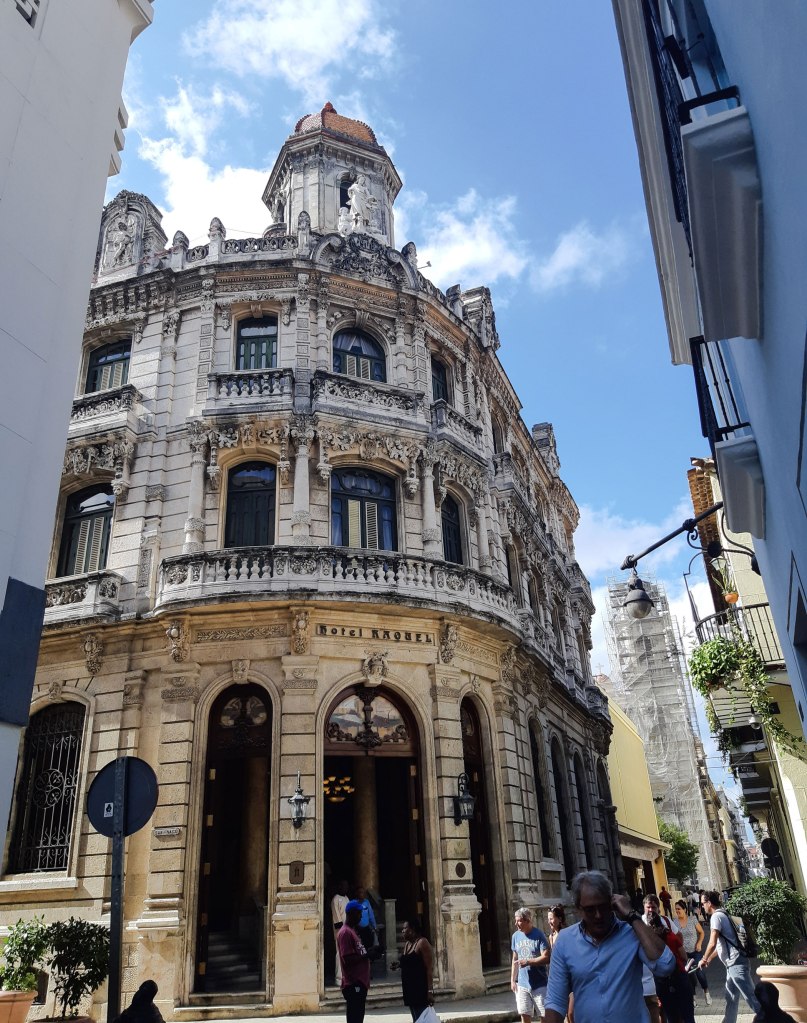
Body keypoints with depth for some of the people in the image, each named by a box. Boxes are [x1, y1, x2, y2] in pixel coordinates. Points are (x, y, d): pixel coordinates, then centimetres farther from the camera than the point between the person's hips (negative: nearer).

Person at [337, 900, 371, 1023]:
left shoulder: (353, 930, 16)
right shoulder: (345, 932, -15)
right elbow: (348, 960, -21)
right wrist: (367, 955, -16)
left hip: (360, 982, 10)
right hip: (353, 984, -10)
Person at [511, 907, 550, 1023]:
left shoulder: (539, 935, -12)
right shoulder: (516, 936, 5)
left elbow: (546, 957, -17)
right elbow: (515, 959, 13)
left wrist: (527, 962, -24)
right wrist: (513, 979, 9)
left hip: (539, 984, -5)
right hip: (522, 984, 5)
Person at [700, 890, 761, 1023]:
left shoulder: (716, 916, -12)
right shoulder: (722, 915, 17)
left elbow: (712, 944, -18)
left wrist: (703, 959, -4)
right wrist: (709, 958, 28)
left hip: (735, 963, -10)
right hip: (733, 963, 10)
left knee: (751, 996, -9)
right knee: (731, 998, 14)